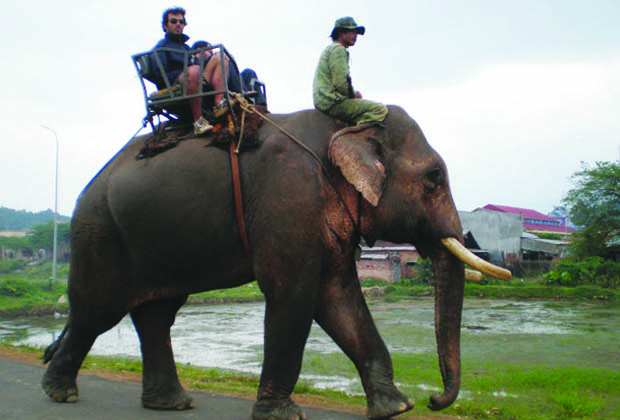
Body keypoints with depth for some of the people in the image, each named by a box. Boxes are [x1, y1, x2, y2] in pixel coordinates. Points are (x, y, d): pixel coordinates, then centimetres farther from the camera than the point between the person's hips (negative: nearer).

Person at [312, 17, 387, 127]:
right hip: (332, 102, -11)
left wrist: (353, 93, 13)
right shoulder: (338, 49, -7)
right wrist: (353, 95, -1)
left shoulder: (330, 48, 26)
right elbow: (340, 82, -18)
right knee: (381, 109, -18)